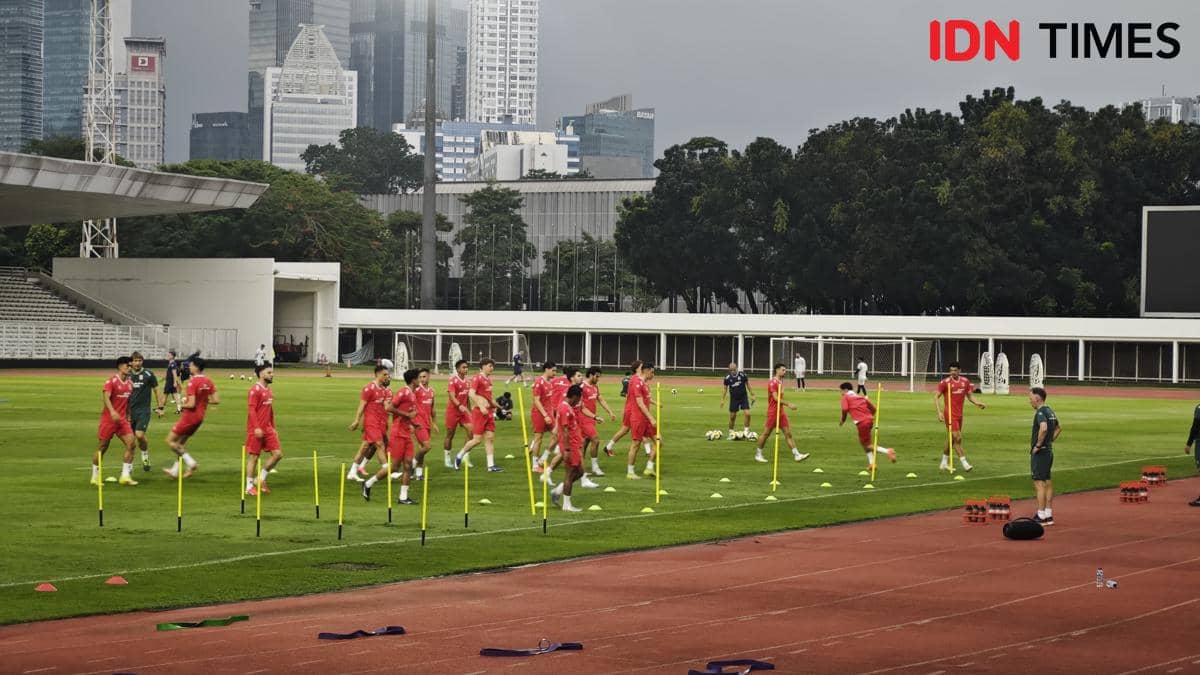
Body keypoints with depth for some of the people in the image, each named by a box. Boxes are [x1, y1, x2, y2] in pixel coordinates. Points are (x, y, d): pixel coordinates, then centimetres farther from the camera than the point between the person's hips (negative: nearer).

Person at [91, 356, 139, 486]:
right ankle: (95, 476, 17)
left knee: (130, 443, -10)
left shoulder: (129, 383, 10)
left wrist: (128, 416, 21)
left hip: (122, 419, 6)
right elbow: (106, 397, -24)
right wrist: (112, 412, -38)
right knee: (103, 447, 3)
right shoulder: (111, 381, -11)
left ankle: (125, 476, -6)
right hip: (109, 418, -6)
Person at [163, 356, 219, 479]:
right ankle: (175, 470, 24)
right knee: (181, 443, 20)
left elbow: (191, 404, -24)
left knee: (170, 440, 2)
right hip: (200, 417, 8)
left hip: (189, 417, -8)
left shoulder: (193, 382, -20)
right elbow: (216, 401, 3)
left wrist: (182, 404, -5)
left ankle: (190, 463, -4)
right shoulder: (208, 382, 3)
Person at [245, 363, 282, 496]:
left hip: (268, 429, 8)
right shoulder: (255, 390, -12)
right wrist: (256, 428, -23)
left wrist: (273, 428, 20)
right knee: (254, 456, -1)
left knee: (278, 453, 1)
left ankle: (262, 478, 15)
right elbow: (251, 410, -18)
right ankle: (249, 486, 8)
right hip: (256, 430, -8)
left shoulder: (268, 390, 14)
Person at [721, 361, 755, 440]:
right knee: (732, 416, 5)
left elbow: (747, 384, 3)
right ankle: (731, 432, 20)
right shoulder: (727, 378, -6)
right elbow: (725, 388, 5)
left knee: (747, 413, -15)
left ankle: (746, 430, 0)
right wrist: (722, 399, 3)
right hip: (734, 399, 1)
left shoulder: (742, 375, -10)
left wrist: (752, 395, 5)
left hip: (744, 397, -1)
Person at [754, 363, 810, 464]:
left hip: (781, 412, 9)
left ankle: (796, 455, -1)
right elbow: (776, 398, -24)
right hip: (773, 412, -9)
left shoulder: (780, 382, 13)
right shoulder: (773, 383, -15)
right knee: (766, 434, 2)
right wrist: (788, 404, -27)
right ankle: (758, 454, 14)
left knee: (788, 433, 2)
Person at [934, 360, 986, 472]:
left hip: (959, 414, 6)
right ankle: (964, 463, -9)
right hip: (950, 414, -6)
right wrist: (939, 412, -18)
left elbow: (970, 395, 15)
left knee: (951, 439, 14)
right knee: (958, 438, -12)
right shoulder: (945, 382, -10)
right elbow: (936, 397, -8)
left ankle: (944, 463, 25)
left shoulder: (965, 381, 6)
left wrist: (977, 403, -4)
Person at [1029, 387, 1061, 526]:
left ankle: (1041, 517, -7)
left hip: (1039, 452, -10)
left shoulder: (1040, 412, -16)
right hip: (1049, 451, 10)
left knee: (1039, 484, -7)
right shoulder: (1050, 412, 13)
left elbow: (1043, 428, -35)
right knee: (1047, 483, 13)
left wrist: (1038, 445, -24)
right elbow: (1059, 428, 28)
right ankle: (1049, 515, 16)